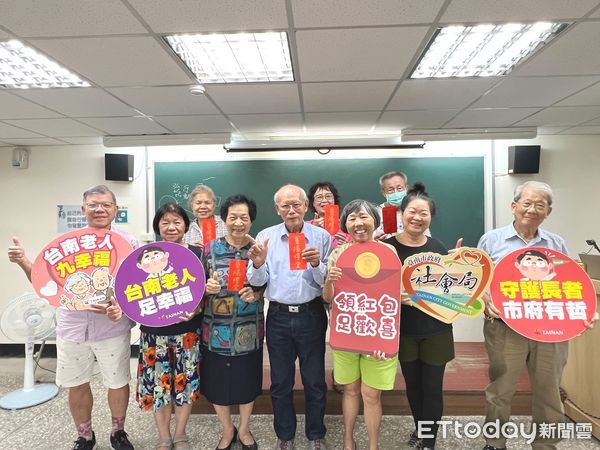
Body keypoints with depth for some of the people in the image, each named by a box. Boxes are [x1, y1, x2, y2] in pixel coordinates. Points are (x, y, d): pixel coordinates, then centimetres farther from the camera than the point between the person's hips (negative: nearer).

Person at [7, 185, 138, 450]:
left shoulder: (128, 242, -5)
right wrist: (23, 261, -8)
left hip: (113, 327, -2)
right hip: (72, 327, 2)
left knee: (118, 383, 12)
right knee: (76, 385, 16)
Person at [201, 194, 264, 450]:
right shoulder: (210, 249, -4)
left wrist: (255, 294, -19)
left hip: (249, 330, 0)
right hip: (216, 329, 0)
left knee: (248, 381, 15)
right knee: (217, 382, 13)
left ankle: (244, 429, 43)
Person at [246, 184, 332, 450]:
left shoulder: (321, 237, -3)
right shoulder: (266, 236, 0)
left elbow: (328, 282, -3)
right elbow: (257, 282, -1)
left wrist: (316, 264, -22)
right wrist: (258, 264, -21)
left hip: (311, 316, -1)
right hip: (278, 317, 1)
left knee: (315, 381, 14)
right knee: (280, 382, 16)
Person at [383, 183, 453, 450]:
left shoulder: (438, 248, 0)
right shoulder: (387, 246, -7)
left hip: (435, 327, 1)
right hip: (404, 328, 0)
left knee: (432, 386, 8)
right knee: (412, 383, 17)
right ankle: (419, 428, 43)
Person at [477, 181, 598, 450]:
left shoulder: (557, 244, 9)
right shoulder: (491, 240, -1)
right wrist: (486, 302, -18)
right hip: (505, 329, -3)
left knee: (549, 394, 15)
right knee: (500, 391, 10)